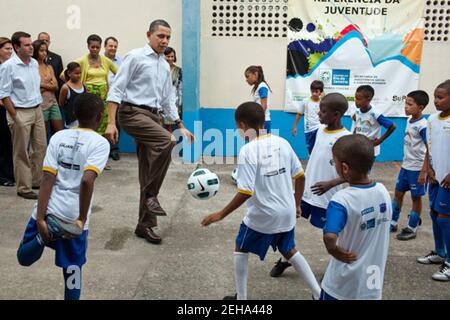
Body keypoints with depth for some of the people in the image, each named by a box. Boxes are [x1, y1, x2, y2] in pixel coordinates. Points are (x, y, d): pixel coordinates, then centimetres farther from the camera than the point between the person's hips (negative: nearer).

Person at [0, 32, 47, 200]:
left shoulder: (35, 63, 7)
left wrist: (39, 107, 13)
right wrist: (15, 118, -14)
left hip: (37, 110, 7)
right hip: (20, 112, -7)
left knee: (41, 147, 12)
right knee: (21, 153, 2)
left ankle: (37, 180, 28)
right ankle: (24, 188, 11)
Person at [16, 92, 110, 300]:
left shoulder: (58, 137, 5)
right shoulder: (100, 143, -6)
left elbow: (48, 179, -4)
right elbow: (87, 180, -21)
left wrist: (40, 219, -7)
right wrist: (82, 220, -15)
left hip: (47, 211, 3)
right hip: (72, 216, -2)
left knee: (24, 258, 19)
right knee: (73, 267, 16)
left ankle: (44, 235, -11)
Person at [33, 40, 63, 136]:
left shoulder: (49, 67, 11)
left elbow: (56, 86, 3)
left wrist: (42, 85, -8)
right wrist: (49, 85, -6)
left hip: (53, 102, 5)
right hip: (41, 104, -5)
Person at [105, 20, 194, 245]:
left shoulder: (165, 66, 18)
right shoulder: (135, 57, -3)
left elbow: (168, 100, 23)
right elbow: (116, 90, -8)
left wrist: (181, 126, 17)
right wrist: (111, 123, -16)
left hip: (154, 116, 7)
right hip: (133, 112, -7)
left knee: (147, 174, 6)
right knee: (166, 141, -33)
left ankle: (146, 224, 14)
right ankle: (151, 195, -17)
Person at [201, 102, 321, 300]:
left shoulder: (247, 151, -18)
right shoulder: (282, 143, -1)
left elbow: (245, 193, -23)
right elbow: (300, 176, 5)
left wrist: (221, 215, -14)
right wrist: (296, 205, 18)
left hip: (262, 216, -5)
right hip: (287, 213, 6)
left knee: (241, 249, 19)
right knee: (289, 251, 27)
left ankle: (241, 298, 25)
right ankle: (318, 293, 29)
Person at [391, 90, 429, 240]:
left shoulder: (423, 126, -20)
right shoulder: (409, 121, 4)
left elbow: (430, 150, -19)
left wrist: (423, 172, -20)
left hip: (417, 168, -8)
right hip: (405, 166, 8)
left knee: (416, 198, 6)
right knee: (398, 193, 15)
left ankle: (411, 229, 17)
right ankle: (393, 223, 29)